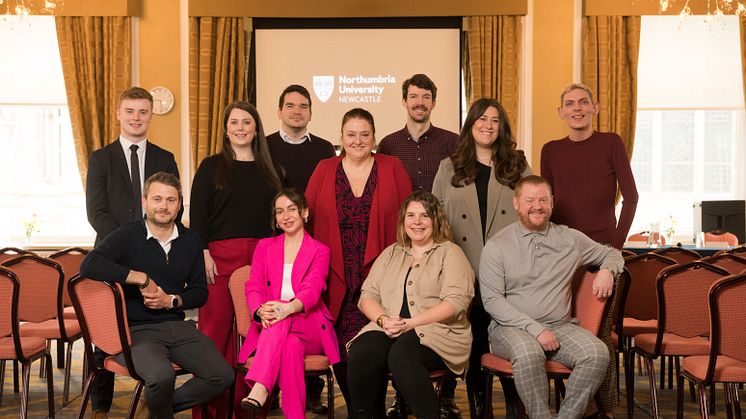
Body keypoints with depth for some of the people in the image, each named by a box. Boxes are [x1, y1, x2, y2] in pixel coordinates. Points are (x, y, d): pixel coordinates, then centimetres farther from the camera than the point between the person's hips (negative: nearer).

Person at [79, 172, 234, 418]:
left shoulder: (190, 240, 11)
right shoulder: (127, 236, -3)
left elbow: (200, 292, 16)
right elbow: (89, 266, -21)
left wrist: (172, 301, -5)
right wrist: (142, 278, -18)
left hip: (178, 326, 5)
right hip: (136, 330, -5)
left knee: (223, 375, -14)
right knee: (162, 376, -34)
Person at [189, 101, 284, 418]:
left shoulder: (270, 171, 15)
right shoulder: (211, 167, 7)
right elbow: (198, 213, 0)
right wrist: (203, 253, -10)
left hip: (262, 257, 3)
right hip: (220, 256, -2)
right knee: (216, 326, -4)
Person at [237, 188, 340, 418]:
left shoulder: (320, 251, 9)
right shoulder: (265, 246, 17)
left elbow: (312, 289, -11)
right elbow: (253, 287, 3)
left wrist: (288, 308, -37)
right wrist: (261, 311, -24)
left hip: (310, 329, -1)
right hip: (270, 329, 2)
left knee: (283, 319, -37)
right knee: (292, 345, -36)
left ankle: (259, 388, -52)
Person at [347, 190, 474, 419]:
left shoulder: (450, 252, 8)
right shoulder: (391, 253, 22)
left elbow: (455, 302, -7)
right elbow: (367, 296, 15)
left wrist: (410, 323, -15)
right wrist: (383, 320, -8)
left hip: (437, 331, -3)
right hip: (389, 331, 4)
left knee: (401, 355, -35)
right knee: (361, 353, -28)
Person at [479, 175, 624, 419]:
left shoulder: (570, 239, 12)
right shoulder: (496, 246, 2)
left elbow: (612, 254, 26)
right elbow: (492, 300, -5)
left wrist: (607, 270, 0)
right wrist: (535, 328, -15)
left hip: (560, 326, 3)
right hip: (512, 327, -3)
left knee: (597, 353, -25)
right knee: (528, 353, -37)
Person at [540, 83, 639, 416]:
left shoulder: (611, 143, 1)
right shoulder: (551, 151, 9)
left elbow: (630, 196, 0)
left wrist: (617, 243, -5)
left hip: (601, 249, -2)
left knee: (600, 327, -3)